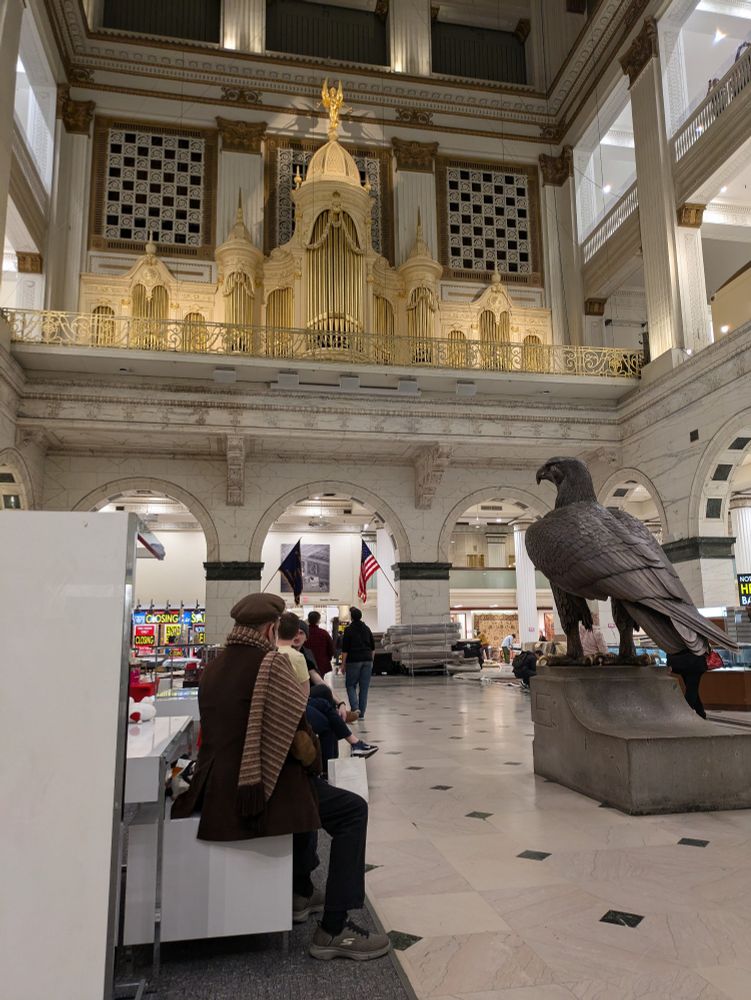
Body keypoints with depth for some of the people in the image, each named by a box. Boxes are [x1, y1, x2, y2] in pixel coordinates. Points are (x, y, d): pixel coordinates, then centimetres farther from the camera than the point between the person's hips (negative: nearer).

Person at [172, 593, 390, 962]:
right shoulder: (270, 663, -15)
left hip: (215, 789, 9)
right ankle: (334, 929, 0)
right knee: (352, 811, 2)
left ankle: (300, 893, 42)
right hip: (255, 790, -9)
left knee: (308, 789, 33)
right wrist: (313, 760, 7)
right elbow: (297, 738, -15)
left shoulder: (213, 667, 9)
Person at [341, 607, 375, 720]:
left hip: (353, 661, -4)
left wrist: (343, 664, -4)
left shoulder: (348, 630, -6)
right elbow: (372, 647, 15)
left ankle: (354, 708, -10)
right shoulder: (367, 629, 11)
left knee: (350, 685, 8)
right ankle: (361, 714, 7)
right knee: (364, 687, 6)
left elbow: (345, 649, -9)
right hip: (367, 660, 4)